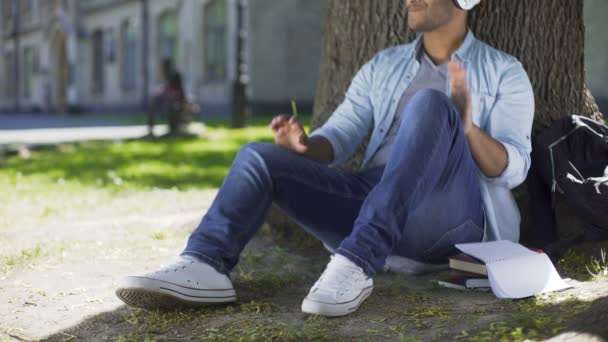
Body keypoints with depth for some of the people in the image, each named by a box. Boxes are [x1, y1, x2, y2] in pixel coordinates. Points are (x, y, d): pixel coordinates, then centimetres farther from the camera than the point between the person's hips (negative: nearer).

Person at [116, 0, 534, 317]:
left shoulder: (505, 73, 9)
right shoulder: (382, 67, 21)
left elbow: (512, 169, -4)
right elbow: (337, 139, 11)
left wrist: (467, 128, -24)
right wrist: (304, 145, -12)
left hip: (449, 218, -4)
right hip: (373, 207, 4)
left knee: (430, 104, -31)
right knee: (260, 156, -13)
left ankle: (358, 262, -39)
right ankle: (204, 268, -37)